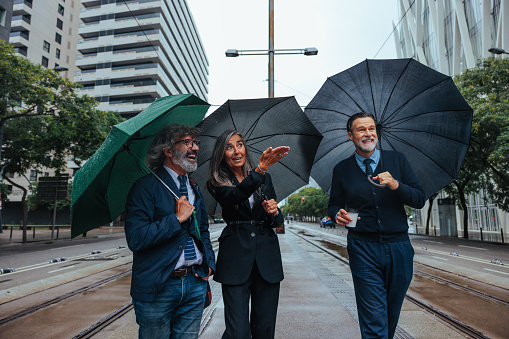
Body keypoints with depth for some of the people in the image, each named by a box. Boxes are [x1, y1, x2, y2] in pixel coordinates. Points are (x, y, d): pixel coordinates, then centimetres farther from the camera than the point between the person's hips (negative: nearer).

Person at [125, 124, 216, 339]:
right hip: (157, 288, -5)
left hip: (195, 285, 6)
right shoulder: (145, 187, -10)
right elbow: (135, 238, -21)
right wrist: (177, 219, -17)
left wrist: (209, 263, 9)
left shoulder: (194, 190, 12)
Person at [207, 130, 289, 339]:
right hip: (235, 254, -3)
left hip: (267, 252, 3)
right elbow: (235, 195, -23)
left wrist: (274, 212, -11)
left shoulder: (265, 179, 11)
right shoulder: (217, 183, 0)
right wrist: (261, 168, -35)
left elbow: (278, 220, 12)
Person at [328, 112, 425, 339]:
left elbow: (420, 200, 2)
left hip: (398, 247, 2)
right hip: (363, 250, -2)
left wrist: (396, 185, -17)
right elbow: (333, 204, 10)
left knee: (392, 313, 17)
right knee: (374, 319, -4)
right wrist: (338, 214, -13)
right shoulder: (342, 169, 4)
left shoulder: (397, 160, 6)